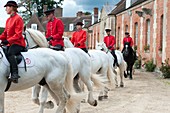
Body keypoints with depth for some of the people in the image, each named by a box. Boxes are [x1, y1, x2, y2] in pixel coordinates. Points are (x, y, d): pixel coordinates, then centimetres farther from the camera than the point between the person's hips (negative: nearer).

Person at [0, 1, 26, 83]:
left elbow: (18, 34, -16)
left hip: (18, 43, -10)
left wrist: (8, 40, -26)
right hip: (10, 43, 10)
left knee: (10, 53, -34)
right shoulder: (8, 20, 18)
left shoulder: (18, 19, -8)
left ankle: (15, 74, -41)